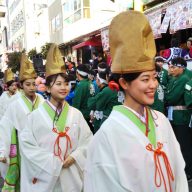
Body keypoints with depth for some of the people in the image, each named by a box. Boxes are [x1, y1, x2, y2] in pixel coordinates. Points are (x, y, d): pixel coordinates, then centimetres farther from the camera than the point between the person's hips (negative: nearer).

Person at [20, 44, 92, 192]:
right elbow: (27, 144, -8)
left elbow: (87, 140, 3)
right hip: (45, 177, -1)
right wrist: (53, 162, -12)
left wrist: (74, 157, -12)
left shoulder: (76, 114, 0)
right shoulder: (36, 115, -6)